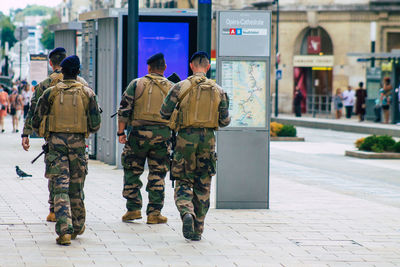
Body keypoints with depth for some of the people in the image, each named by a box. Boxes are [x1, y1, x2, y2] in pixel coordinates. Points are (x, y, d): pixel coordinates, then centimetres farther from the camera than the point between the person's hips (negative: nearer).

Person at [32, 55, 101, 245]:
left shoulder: (51, 93, 1)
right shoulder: (87, 93, 2)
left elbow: (36, 122, 3)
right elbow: (95, 124, 1)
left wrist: (45, 134, 22)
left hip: (56, 142, -1)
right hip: (78, 143, 1)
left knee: (61, 187, -4)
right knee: (76, 188, 15)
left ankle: (64, 230, -17)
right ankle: (77, 227, 28)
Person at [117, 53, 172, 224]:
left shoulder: (136, 84, 2)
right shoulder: (171, 88, 7)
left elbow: (124, 109, -2)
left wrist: (121, 132, 2)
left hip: (139, 133, -1)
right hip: (162, 134, 1)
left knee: (132, 171, 10)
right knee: (157, 175, 6)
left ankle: (133, 209, 6)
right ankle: (154, 213, 6)